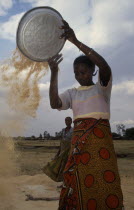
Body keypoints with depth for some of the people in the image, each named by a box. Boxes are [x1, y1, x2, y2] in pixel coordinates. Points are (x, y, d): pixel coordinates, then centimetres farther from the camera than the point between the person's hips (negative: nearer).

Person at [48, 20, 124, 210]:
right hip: (79, 141, 3)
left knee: (105, 182, -10)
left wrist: (76, 41, -22)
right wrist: (54, 73, -13)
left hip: (101, 139, -3)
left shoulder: (102, 87, 8)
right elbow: (54, 103, -3)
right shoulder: (72, 93, 16)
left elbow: (104, 66, -14)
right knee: (80, 184, -2)